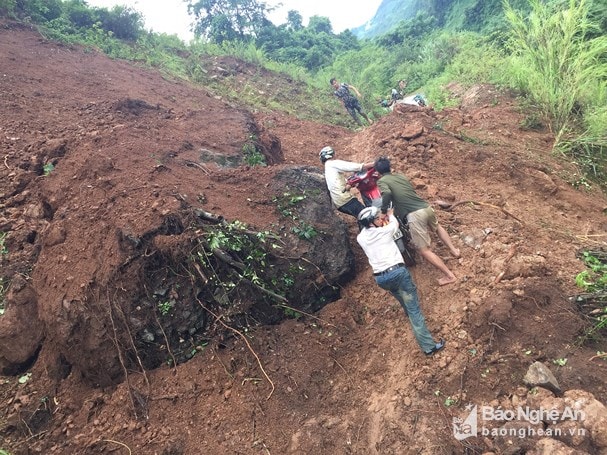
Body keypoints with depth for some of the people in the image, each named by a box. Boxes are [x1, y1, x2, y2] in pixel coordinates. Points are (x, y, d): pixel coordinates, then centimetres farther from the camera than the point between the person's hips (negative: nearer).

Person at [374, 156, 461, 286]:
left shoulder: (382, 181, 1)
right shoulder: (401, 176, 20)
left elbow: (387, 193, -21)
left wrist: (383, 209, -6)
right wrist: (397, 209, 36)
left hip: (414, 215, -7)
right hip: (426, 207, 7)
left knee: (424, 251, 2)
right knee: (437, 227, 40)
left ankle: (449, 275, 0)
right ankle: (454, 250, 41)